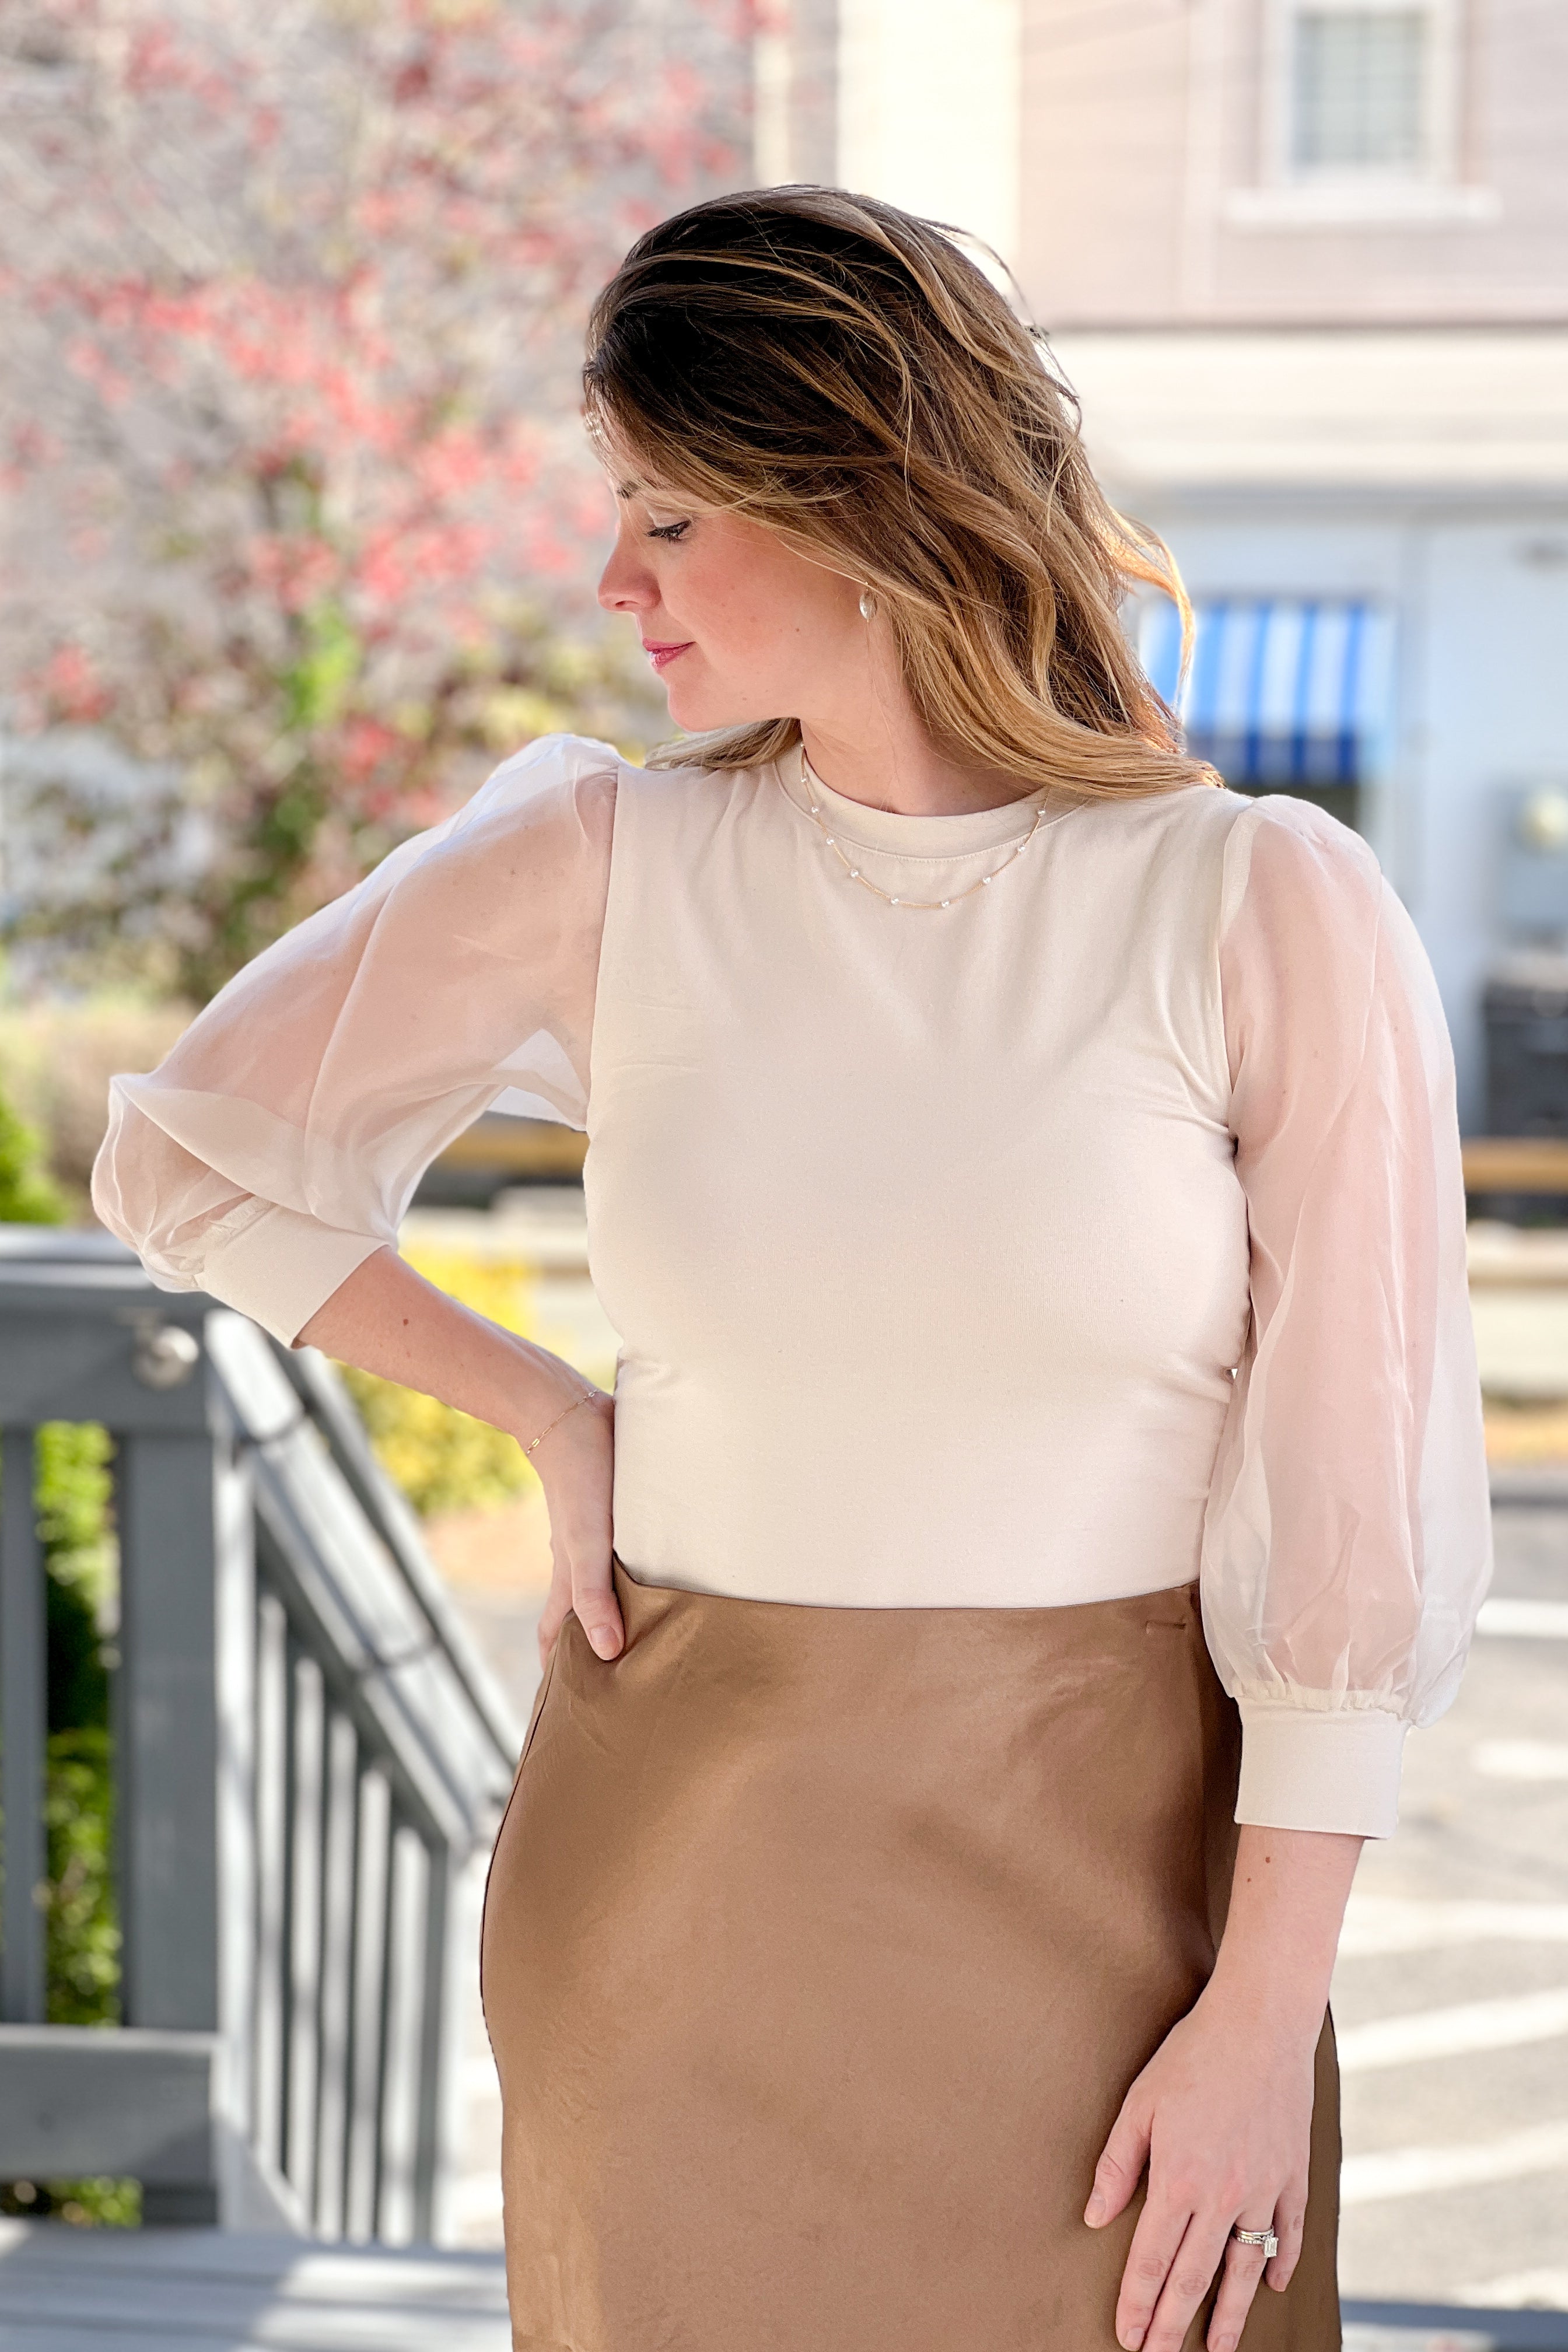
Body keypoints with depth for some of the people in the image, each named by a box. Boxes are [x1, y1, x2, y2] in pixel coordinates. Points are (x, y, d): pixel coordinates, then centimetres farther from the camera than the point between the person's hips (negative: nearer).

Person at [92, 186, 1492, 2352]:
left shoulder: (1268, 912, -10)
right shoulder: (602, 863, -3)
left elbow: (1353, 1513, -8)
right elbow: (186, 1160, 10)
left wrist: (1266, 2016, -9)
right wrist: (552, 1421, 4)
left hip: (1109, 1868, -2)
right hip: (678, 1854, 2)